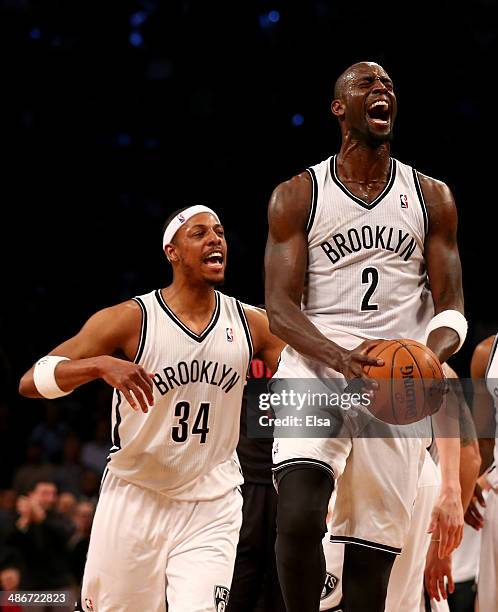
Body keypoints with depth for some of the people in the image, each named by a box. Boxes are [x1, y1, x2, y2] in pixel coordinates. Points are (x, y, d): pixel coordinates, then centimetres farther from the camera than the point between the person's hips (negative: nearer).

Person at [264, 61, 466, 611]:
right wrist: (342, 358, -23)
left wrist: (431, 355, -18)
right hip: (313, 374, -2)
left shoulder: (431, 198, 10)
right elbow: (279, 307, -3)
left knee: (373, 553, 1)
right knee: (298, 519, -25)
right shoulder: (297, 197, 4)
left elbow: (449, 304, 7)